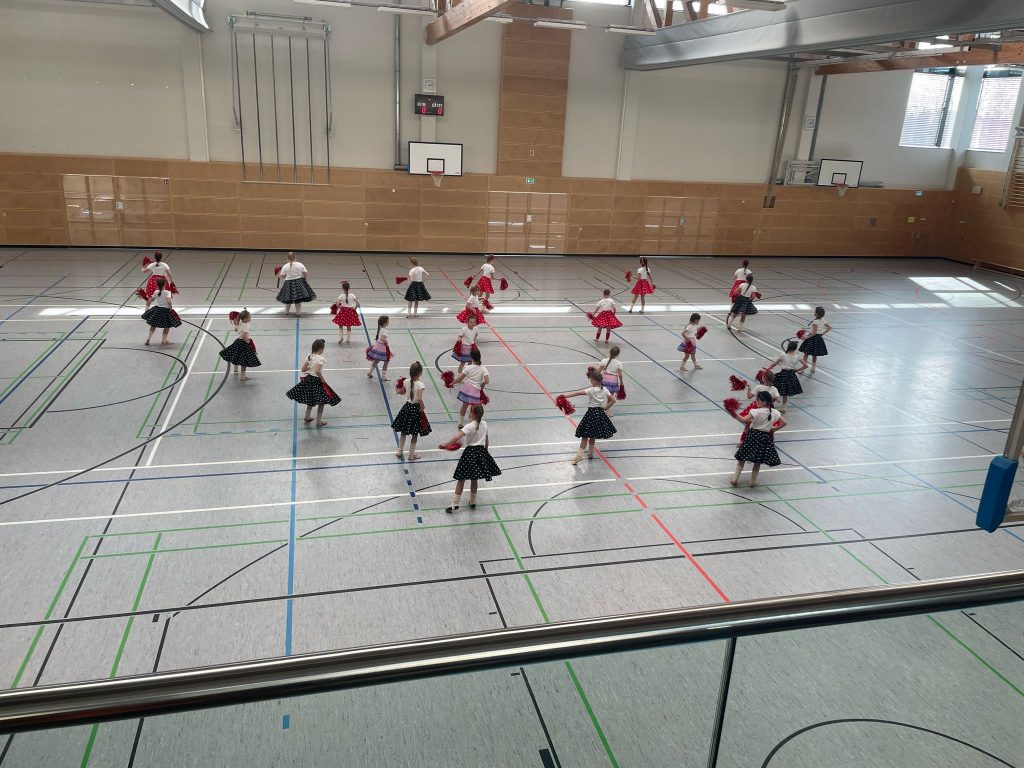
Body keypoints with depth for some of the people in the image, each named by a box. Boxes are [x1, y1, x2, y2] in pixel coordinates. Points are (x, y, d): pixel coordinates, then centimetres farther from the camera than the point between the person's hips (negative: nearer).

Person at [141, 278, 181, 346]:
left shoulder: (156, 292, -4)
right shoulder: (168, 292, -18)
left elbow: (151, 299, 11)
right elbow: (169, 301, -32)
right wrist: (171, 308, -17)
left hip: (157, 309, 4)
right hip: (166, 311, -4)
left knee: (153, 325, 20)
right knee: (167, 326, 14)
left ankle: (148, 338, 18)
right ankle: (164, 340, 18)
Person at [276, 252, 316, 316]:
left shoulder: (285, 266, -8)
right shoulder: (300, 265, -7)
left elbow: (282, 277, -3)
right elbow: (306, 274, -6)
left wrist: (279, 275, 19)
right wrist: (303, 278, 15)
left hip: (289, 284, 0)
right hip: (299, 283, 0)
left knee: (288, 299, 16)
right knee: (298, 300, 8)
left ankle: (287, 311, 29)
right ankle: (298, 313, 11)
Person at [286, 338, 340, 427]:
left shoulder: (309, 356, 1)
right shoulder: (321, 358, -20)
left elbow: (303, 369, 2)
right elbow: (317, 371, -31)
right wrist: (322, 379, -17)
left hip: (308, 379, 8)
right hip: (316, 380, -8)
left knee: (310, 400, 25)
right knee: (321, 402, 7)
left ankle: (306, 417, 36)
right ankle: (319, 421, 13)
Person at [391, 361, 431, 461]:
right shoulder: (420, 384, -23)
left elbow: (399, 392, 9)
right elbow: (419, 399, -34)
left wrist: (399, 385, 29)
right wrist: (423, 408, -18)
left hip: (407, 407, 5)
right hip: (416, 408, -5)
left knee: (403, 431, 20)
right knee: (414, 434, 11)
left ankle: (400, 451, 30)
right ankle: (411, 454, 21)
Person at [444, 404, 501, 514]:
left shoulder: (470, 426, -16)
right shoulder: (484, 424, 3)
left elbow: (457, 438, -28)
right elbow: (486, 441, 13)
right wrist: (485, 453, 25)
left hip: (470, 452, -5)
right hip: (481, 452, 6)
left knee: (461, 479, 2)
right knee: (474, 479, 19)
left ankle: (455, 504, 1)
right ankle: (473, 502, 28)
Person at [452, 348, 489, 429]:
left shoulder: (469, 368, -8)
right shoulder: (483, 368, -11)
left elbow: (460, 378, -4)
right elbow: (487, 381, -18)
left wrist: (453, 383, 12)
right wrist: (481, 385, 2)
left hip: (466, 389, 2)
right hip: (475, 391, -2)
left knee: (465, 405, 20)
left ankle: (460, 423, 32)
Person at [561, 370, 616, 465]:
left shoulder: (591, 390, -15)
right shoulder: (604, 389, 3)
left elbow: (578, 393, -26)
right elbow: (612, 400, 6)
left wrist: (565, 396, -32)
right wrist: (604, 409, 11)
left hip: (592, 413, -6)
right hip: (600, 413, 6)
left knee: (585, 435, -2)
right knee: (592, 435, 19)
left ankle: (579, 454, -6)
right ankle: (590, 453, 26)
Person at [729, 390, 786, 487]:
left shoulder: (755, 412, -16)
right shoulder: (775, 413, -2)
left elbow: (744, 420, -23)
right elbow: (784, 422, 1)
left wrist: (735, 415, -16)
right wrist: (774, 429, 10)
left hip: (753, 435, -3)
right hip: (765, 438, 3)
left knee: (741, 458, 8)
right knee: (758, 462, 14)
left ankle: (735, 479, 10)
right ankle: (753, 481, 21)